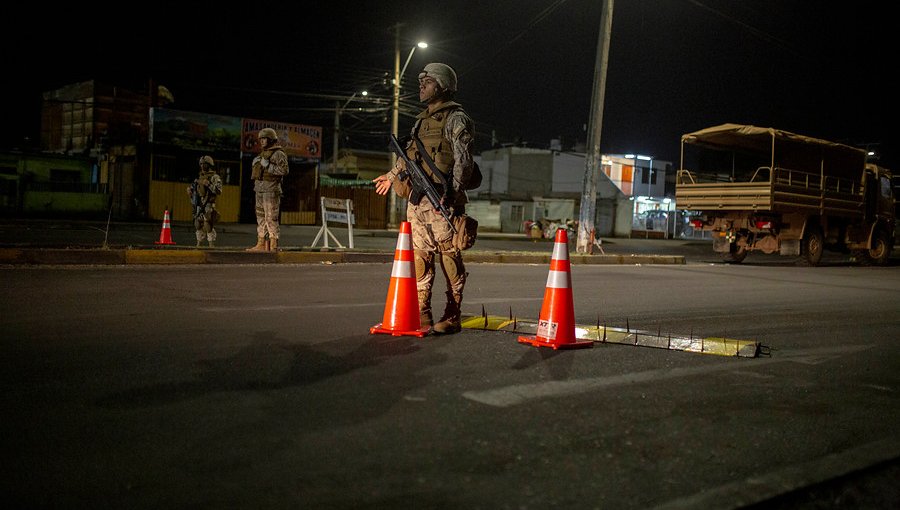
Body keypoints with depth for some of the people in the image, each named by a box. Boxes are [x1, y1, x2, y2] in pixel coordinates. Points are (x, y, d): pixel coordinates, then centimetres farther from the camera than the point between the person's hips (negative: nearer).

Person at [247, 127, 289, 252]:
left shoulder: (278, 154, -6)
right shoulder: (263, 153, 21)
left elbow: (284, 170, -18)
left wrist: (268, 166, -19)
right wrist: (255, 164, 13)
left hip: (271, 190, -9)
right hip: (260, 189, 9)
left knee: (271, 218, -11)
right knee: (261, 217, 9)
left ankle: (273, 245, -10)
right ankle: (261, 244, 13)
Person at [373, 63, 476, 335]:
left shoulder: (456, 119, -1)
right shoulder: (423, 119, 22)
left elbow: (463, 159, -11)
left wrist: (455, 192, -22)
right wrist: (392, 175, 47)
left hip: (442, 201, -7)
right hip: (416, 200, 8)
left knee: (450, 258, -3)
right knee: (419, 257, 6)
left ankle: (452, 317, 2)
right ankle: (421, 315, 11)